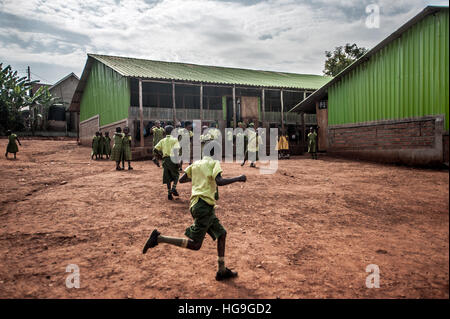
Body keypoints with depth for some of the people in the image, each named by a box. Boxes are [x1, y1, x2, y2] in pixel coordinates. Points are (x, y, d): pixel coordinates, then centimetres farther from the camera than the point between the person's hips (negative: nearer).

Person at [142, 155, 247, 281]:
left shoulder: (195, 164, 17)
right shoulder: (214, 163, -2)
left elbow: (182, 180, 17)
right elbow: (219, 182, -18)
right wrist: (238, 178, -6)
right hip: (204, 205, -9)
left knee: (222, 233, 16)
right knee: (195, 245, -6)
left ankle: (222, 271, 20)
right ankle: (158, 238, -7)